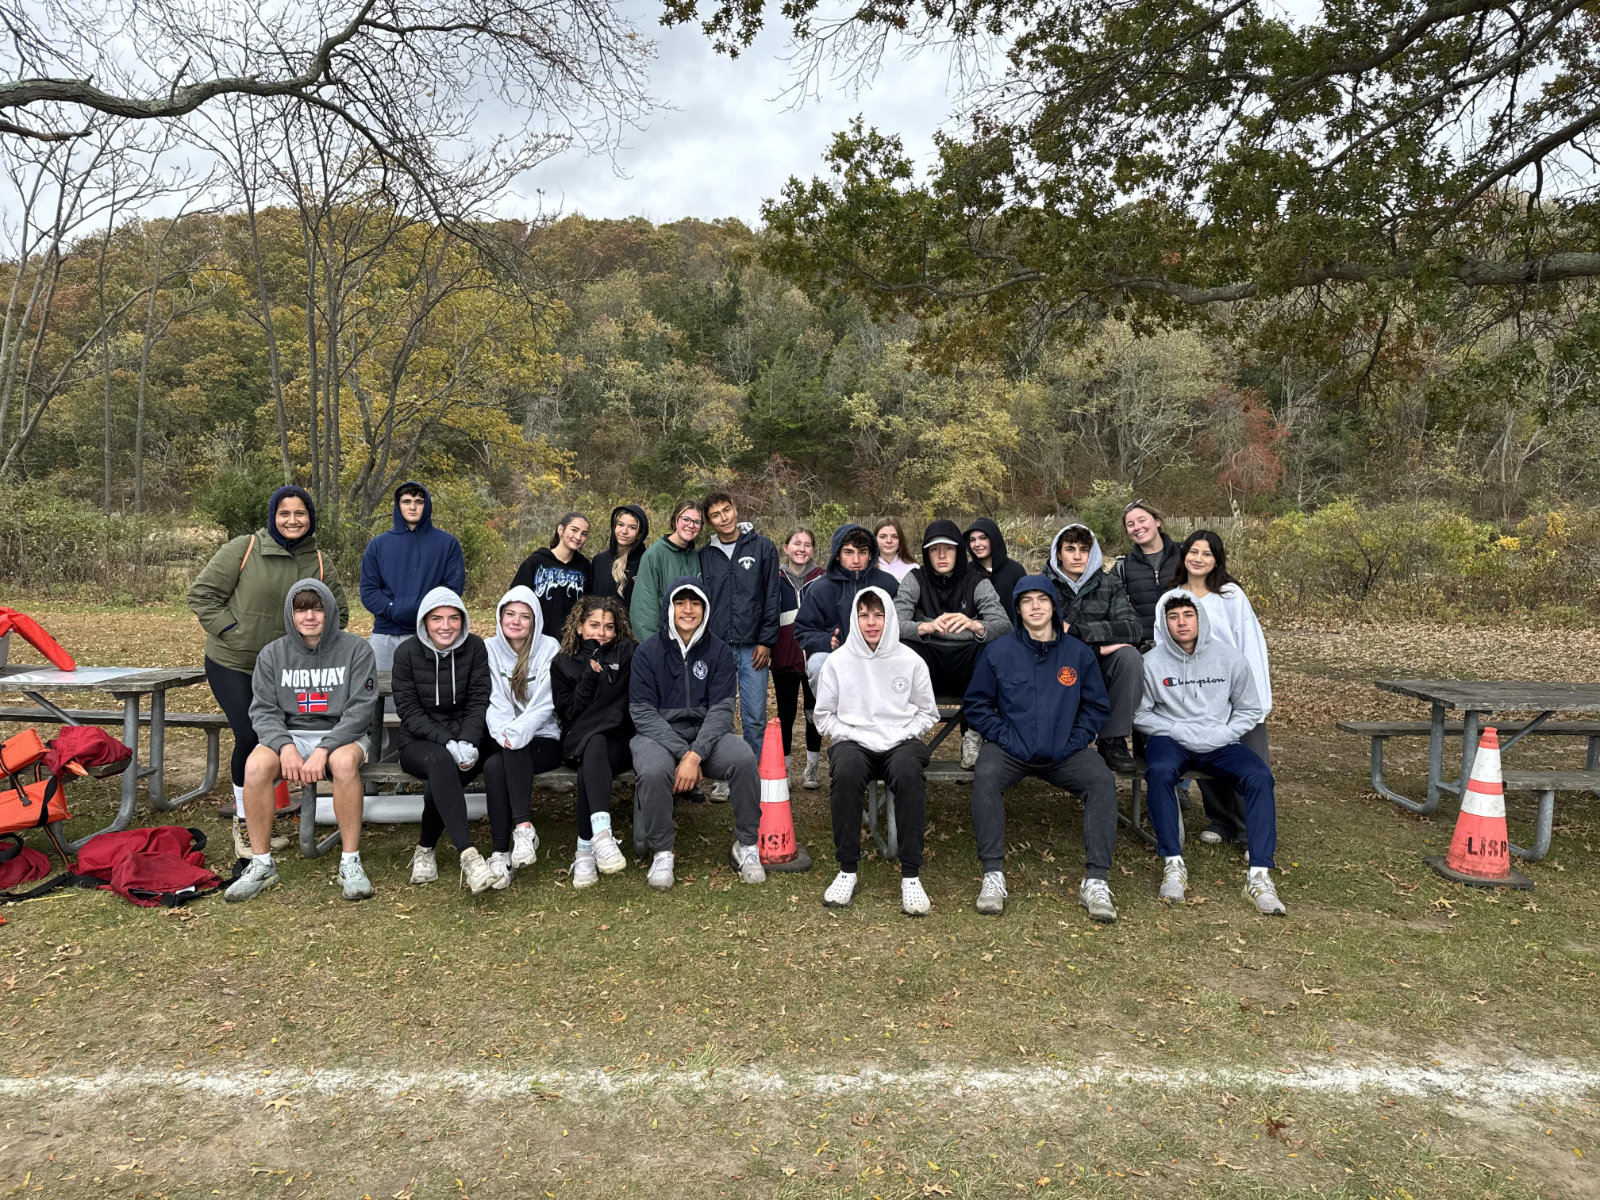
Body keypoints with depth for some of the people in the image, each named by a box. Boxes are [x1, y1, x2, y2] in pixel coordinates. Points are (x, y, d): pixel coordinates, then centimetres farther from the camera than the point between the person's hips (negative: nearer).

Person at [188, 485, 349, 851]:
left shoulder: (319, 564, 4)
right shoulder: (244, 549, -9)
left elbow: (339, 613, 16)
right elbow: (202, 594, -6)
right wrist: (229, 630, -13)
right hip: (230, 665, -4)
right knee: (249, 736, -16)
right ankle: (243, 820, 3)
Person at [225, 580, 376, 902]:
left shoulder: (356, 649, -3)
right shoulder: (272, 654, 7)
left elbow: (361, 709, -10)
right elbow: (263, 710, 1)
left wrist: (323, 750, -22)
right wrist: (286, 746, -20)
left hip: (341, 735, -2)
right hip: (289, 735, 3)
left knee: (344, 761, -37)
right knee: (255, 764, -29)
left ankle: (350, 863, -25)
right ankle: (261, 864, -14)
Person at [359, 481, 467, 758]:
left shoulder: (447, 544, 7)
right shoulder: (379, 545, 12)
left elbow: (454, 588, -1)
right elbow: (368, 591, 6)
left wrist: (420, 607, -15)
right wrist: (395, 609, -13)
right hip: (385, 635, 2)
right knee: (383, 702, 3)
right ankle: (385, 756, 16)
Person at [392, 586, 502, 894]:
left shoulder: (475, 647, 1)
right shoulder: (407, 652, -2)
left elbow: (478, 702, -2)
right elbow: (409, 710, -6)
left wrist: (467, 742, -20)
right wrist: (446, 742, -20)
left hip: (466, 739, 1)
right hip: (419, 744, -1)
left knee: (440, 780, -33)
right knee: (440, 762, -37)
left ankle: (425, 849, -9)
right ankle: (469, 857, -47)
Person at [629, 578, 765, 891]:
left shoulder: (719, 652, 4)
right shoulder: (648, 652, 1)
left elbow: (721, 709, -5)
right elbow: (643, 712, -6)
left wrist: (696, 754, -21)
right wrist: (682, 753, -19)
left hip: (707, 735, 1)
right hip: (658, 735, -1)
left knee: (743, 758, -29)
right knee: (653, 771, -34)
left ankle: (746, 845, -9)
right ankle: (661, 853, -10)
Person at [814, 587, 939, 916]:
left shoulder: (911, 661, 5)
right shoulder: (838, 661, 4)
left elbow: (928, 713, 13)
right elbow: (824, 715, 9)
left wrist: (902, 736, -5)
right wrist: (854, 736, -7)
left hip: (901, 741, 0)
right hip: (854, 742, 0)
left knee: (909, 773, -35)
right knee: (845, 772, -35)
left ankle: (911, 875, -27)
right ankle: (847, 869, -21)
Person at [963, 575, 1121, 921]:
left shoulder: (1078, 653, 7)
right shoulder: (998, 652, 3)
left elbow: (1097, 707, 10)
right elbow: (977, 705, 5)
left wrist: (1073, 742, -5)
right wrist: (1006, 738, -8)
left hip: (1065, 751, 2)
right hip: (1010, 749, -1)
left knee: (1102, 780, -25)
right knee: (985, 777, -31)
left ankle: (1095, 880, -22)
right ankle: (993, 874, -26)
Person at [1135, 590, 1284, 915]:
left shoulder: (1230, 657, 1)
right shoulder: (1152, 662, -4)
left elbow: (1250, 710, 9)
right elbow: (1140, 714, 1)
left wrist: (1221, 735, -7)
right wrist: (1180, 732, -10)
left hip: (1220, 743, 2)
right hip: (1170, 741, -2)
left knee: (1259, 776, -26)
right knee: (1159, 771, -35)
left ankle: (1259, 873, -26)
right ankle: (1173, 863, -25)